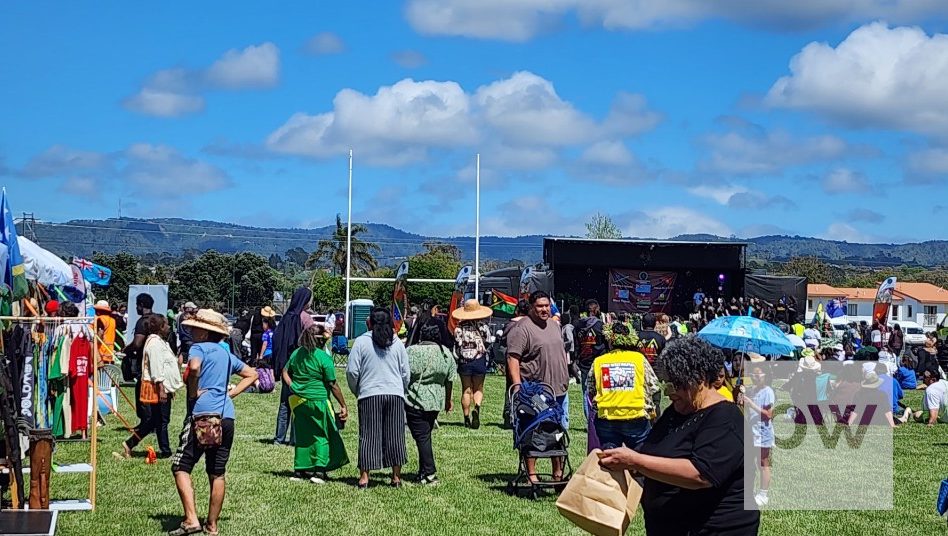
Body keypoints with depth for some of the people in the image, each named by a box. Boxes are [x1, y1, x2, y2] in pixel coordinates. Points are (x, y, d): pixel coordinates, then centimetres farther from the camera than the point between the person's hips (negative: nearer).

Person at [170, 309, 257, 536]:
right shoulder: (226, 354, 19)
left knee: (181, 467, -2)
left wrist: (193, 392, -11)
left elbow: (194, 367, -25)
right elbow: (252, 374, 28)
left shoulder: (199, 348, -2)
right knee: (217, 473, 12)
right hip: (227, 416, 7)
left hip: (203, 414, -7)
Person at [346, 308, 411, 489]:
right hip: (395, 394, 2)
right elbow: (406, 373, 8)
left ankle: (364, 477, 0)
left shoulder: (362, 342, -3)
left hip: (369, 395, -2)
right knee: (395, 436, 7)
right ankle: (396, 477, 9)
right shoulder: (397, 343, 6)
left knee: (368, 436, 1)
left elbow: (352, 371, -4)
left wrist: (357, 392, 11)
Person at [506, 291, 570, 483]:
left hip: (559, 388, 8)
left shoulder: (554, 325, 15)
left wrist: (565, 379, 20)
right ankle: (531, 474, 3)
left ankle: (558, 473, 21)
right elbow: (513, 358, -16)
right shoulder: (522, 329, -11)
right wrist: (517, 385, -23)